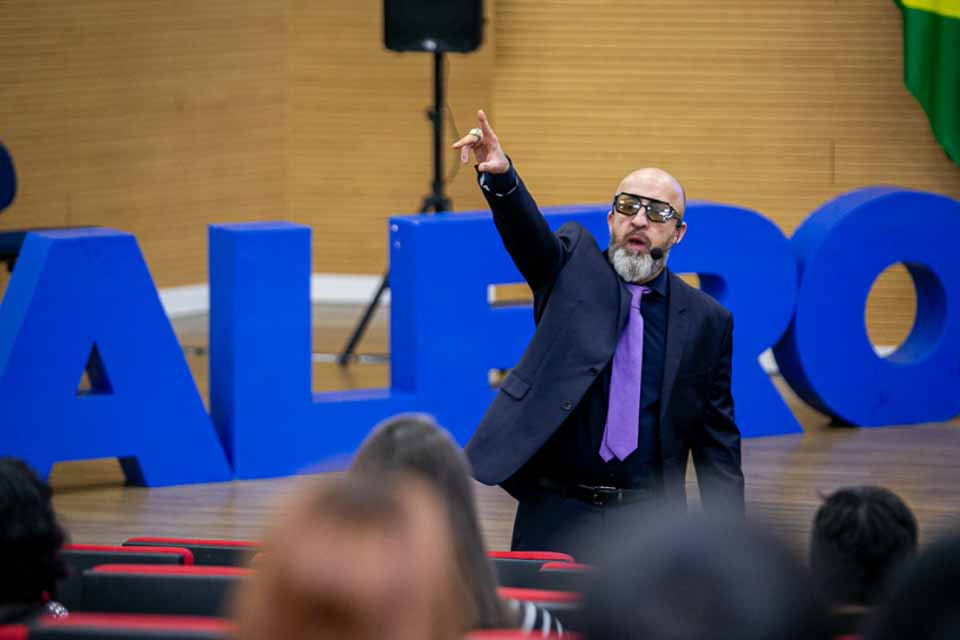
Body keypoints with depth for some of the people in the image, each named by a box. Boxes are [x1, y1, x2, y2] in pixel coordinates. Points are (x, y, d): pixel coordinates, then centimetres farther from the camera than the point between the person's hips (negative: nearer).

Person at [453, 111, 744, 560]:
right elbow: (528, 232, -16)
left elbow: (719, 443, 7)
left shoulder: (707, 321, 6)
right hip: (555, 517, -1)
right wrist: (499, 176, -38)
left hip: (647, 523, 1)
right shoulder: (573, 267, 6)